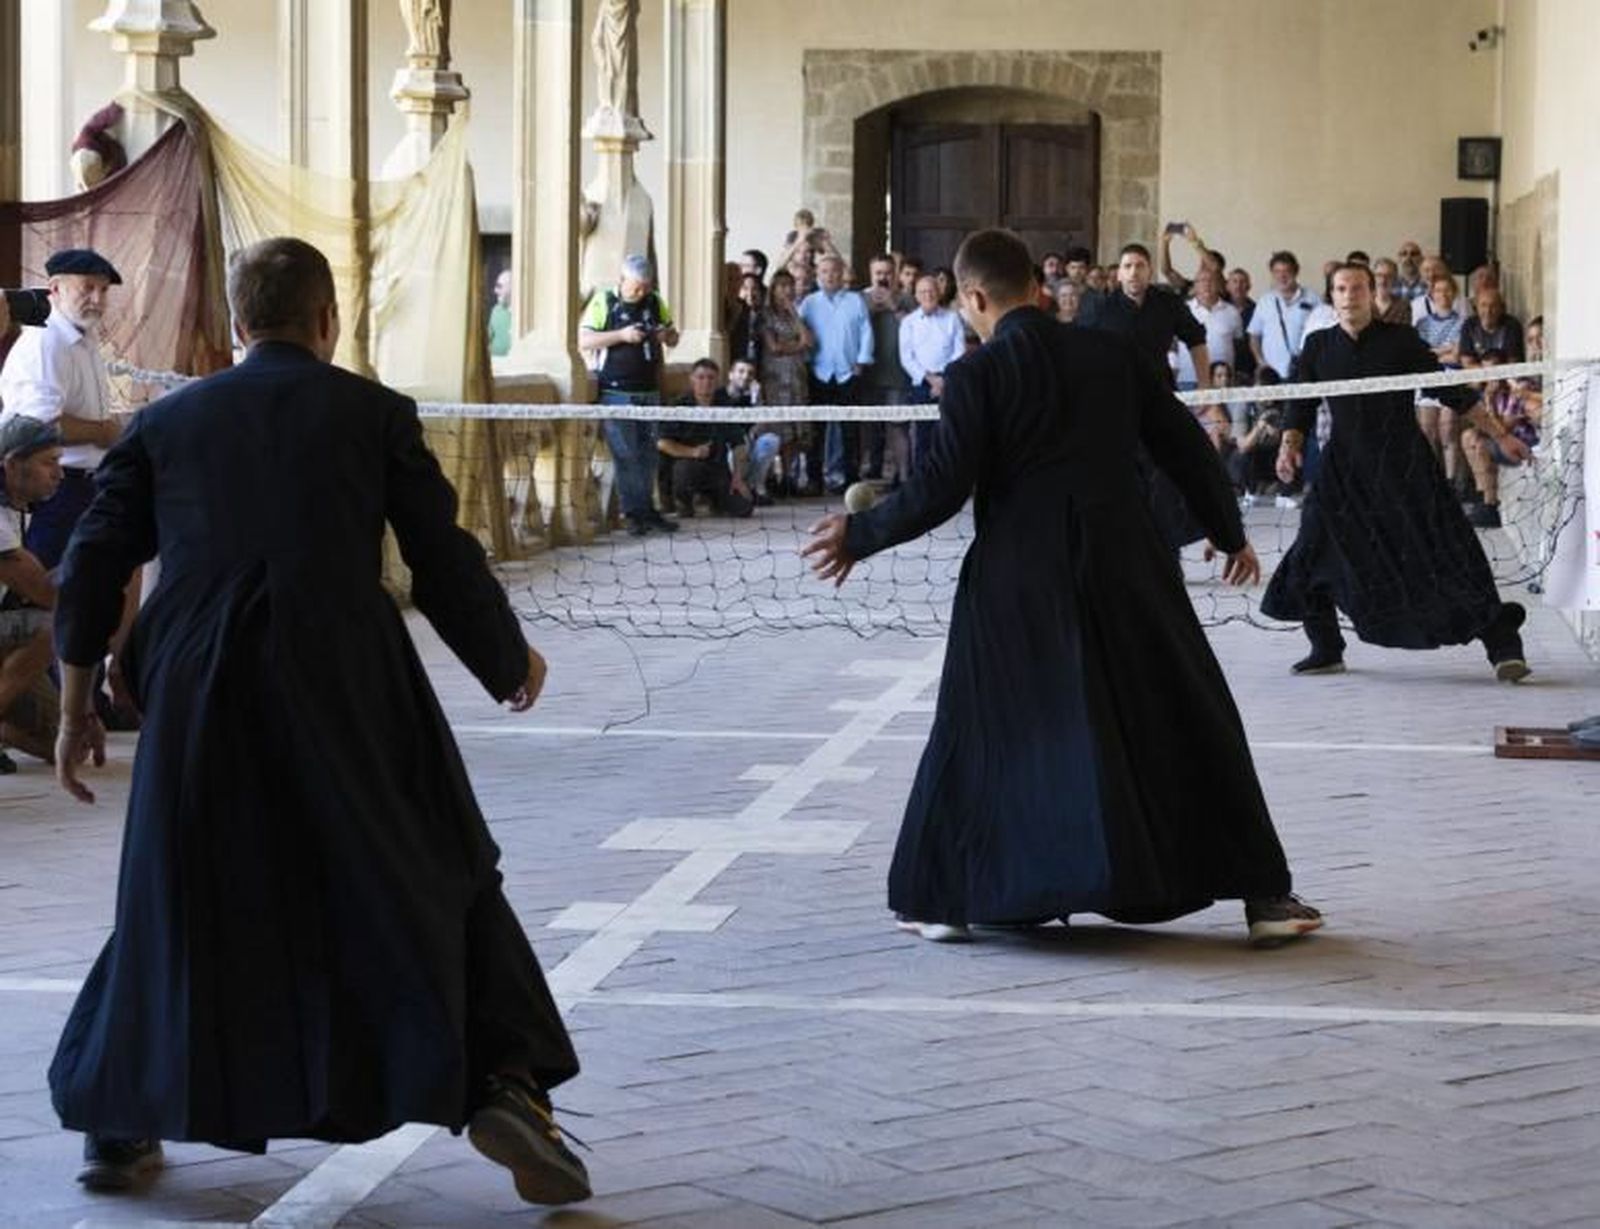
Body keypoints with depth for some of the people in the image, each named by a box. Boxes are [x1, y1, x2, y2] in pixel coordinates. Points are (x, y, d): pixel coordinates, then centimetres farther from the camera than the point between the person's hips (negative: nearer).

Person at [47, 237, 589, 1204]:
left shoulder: (168, 422, 12)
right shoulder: (373, 412, 4)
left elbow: (94, 563, 8)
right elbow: (445, 562, 3)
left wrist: (77, 704, 15)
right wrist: (512, 662, 19)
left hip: (201, 696, 3)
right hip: (346, 689, -2)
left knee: (177, 904, 16)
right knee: (439, 885, 10)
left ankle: (121, 1125, 20)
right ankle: (505, 1084, 0)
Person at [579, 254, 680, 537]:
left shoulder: (655, 303, 11)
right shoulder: (603, 302, -3)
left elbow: (674, 339, 21)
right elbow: (584, 340, -9)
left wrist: (667, 335, -4)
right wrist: (621, 335, -19)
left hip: (649, 390, 5)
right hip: (617, 391, -5)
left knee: (647, 453, 6)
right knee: (626, 455, -5)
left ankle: (647, 510, 13)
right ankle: (633, 513, -1)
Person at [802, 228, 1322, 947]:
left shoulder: (975, 375, -6)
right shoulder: (1111, 355, 5)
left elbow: (943, 488, -11)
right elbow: (1186, 448, 10)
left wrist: (858, 536, 3)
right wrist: (1229, 532, 23)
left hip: (1017, 579, -3)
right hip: (1125, 565, 3)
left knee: (980, 735, 11)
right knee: (1188, 726, 9)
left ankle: (946, 898, 13)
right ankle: (1260, 894, 10)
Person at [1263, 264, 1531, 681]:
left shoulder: (1399, 340, -1)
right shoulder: (1318, 346, 7)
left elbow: (1452, 393, 3)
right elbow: (1301, 405, 13)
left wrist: (1501, 435, 2)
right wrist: (1290, 445, -7)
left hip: (1405, 464, -3)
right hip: (1346, 469, 3)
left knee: (1448, 556, -8)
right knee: (1310, 557, -5)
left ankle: (1503, 647, -3)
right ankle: (1327, 650, 14)